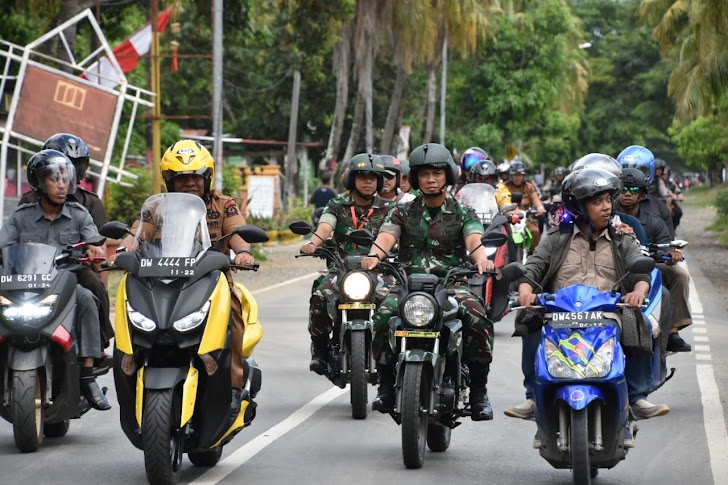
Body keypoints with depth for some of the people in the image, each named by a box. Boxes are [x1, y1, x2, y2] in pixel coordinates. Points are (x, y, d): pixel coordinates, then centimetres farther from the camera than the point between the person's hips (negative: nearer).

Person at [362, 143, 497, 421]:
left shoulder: (462, 214, 12)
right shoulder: (403, 213, 15)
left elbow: (474, 240, -8)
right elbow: (386, 236, -5)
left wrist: (481, 258, -33)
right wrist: (374, 255, -29)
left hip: (452, 282, -1)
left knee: (478, 319, -30)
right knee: (384, 315, -29)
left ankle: (478, 392, -17)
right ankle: (386, 387, -15)